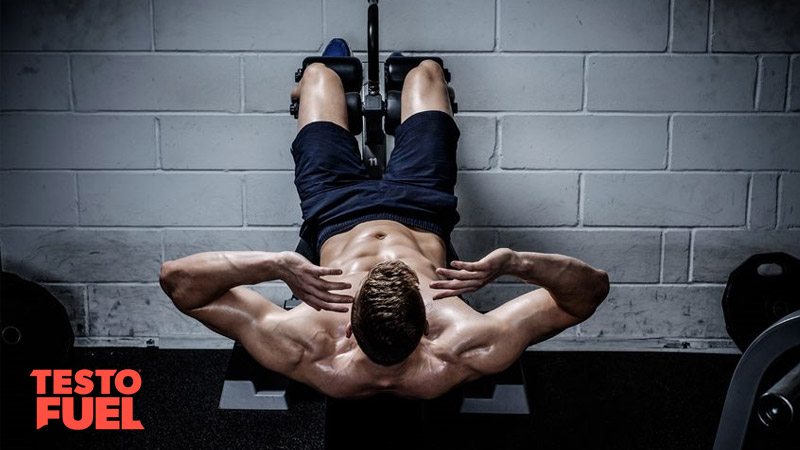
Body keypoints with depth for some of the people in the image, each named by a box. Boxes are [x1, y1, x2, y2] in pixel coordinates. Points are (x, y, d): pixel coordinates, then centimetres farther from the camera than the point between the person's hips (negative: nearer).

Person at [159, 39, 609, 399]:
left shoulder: (307, 357, -46)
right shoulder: (463, 359, -44)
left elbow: (178, 278, -46)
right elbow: (592, 287, -41)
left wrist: (275, 265, -61)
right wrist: (511, 262, -58)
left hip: (339, 213, 0)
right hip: (420, 211, 1)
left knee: (319, 72, 23)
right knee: (425, 69, 22)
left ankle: (335, 70, 64)